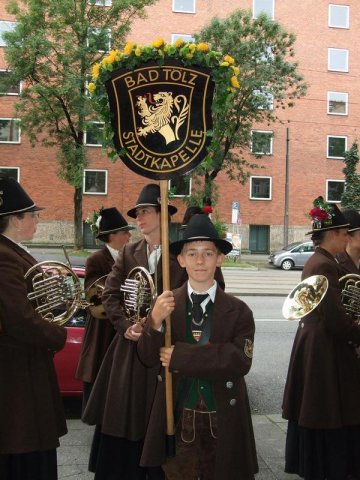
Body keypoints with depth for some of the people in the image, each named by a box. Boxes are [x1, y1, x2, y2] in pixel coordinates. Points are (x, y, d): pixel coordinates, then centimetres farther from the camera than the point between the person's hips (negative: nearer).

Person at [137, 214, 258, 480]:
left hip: (224, 420, 0)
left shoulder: (238, 311, -5)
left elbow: (241, 362, -16)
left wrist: (181, 356, -21)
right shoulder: (166, 304, -3)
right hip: (178, 418, 1)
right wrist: (155, 321, -27)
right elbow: (149, 358, -7)